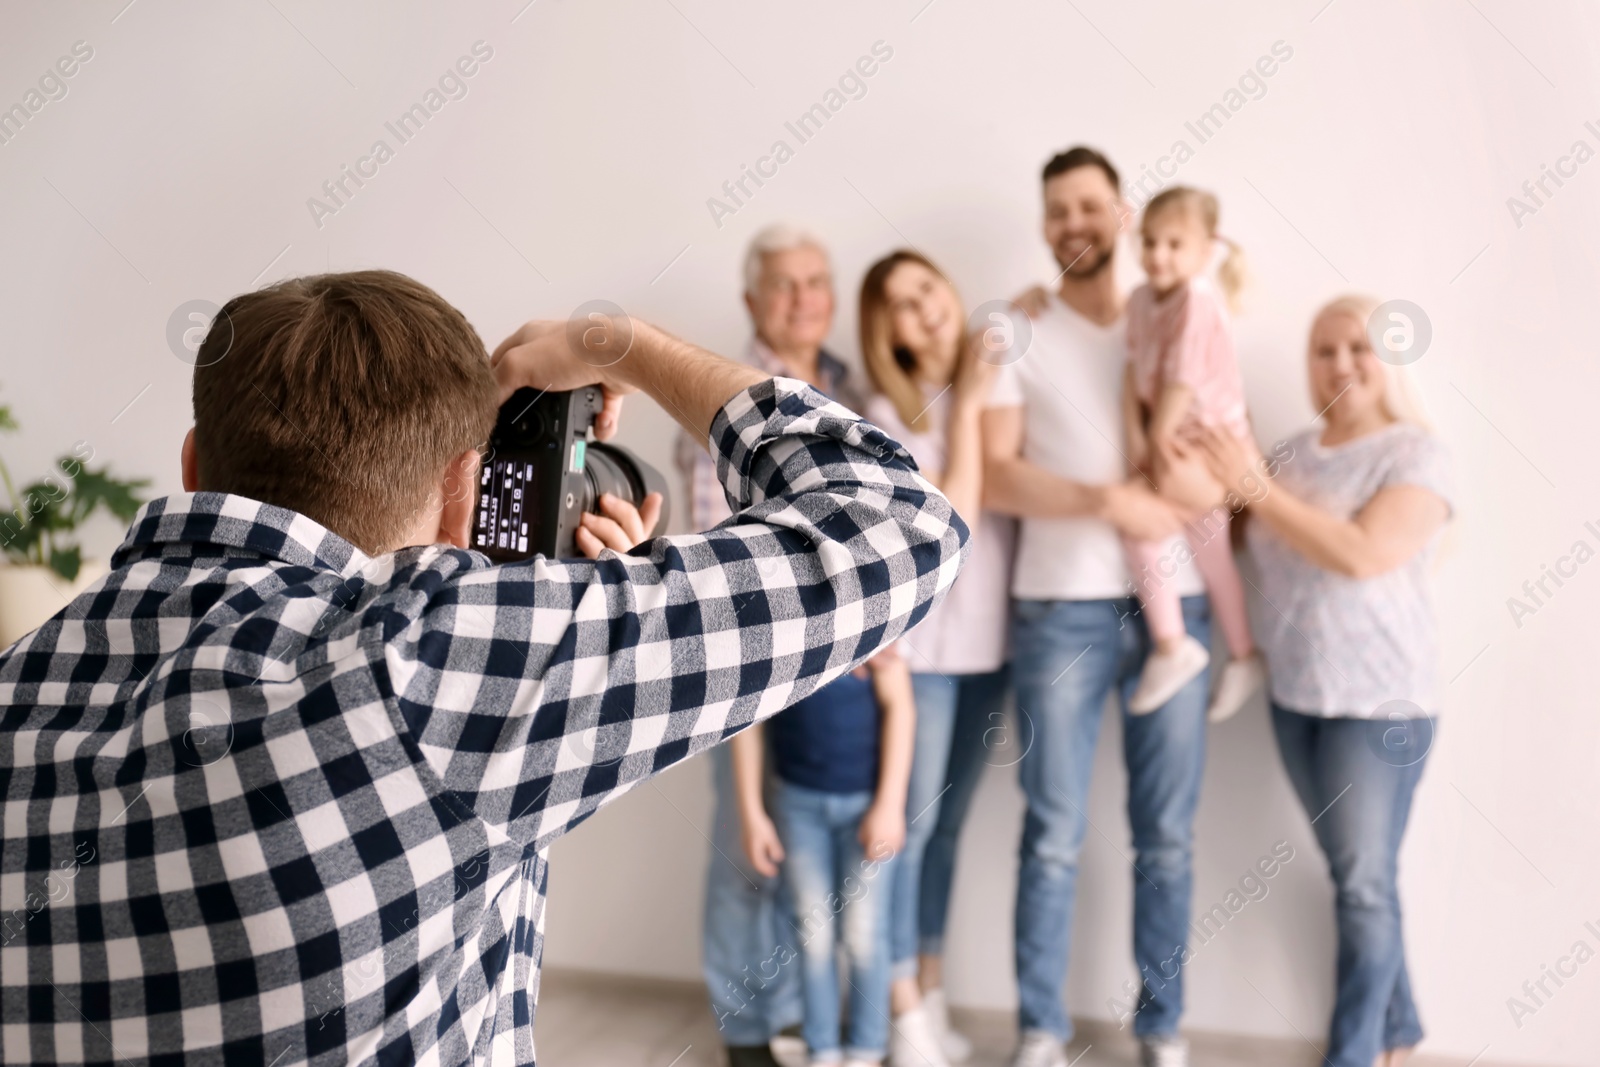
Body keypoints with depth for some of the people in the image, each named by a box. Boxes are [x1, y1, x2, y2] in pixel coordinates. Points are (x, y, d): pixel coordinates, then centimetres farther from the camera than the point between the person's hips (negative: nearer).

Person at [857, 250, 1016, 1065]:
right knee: (908, 823, 1)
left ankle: (933, 997, 27)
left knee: (947, 825, 15)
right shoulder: (889, 413, -8)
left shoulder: (992, 383, 4)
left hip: (987, 639, 5)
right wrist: (966, 409, -16)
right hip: (919, 641, -5)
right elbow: (948, 522, -18)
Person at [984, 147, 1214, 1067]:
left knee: (1169, 835, 7)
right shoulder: (1016, 337, 3)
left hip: (1172, 605, 2)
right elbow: (995, 479, -8)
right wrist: (1108, 498, -18)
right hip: (1061, 611, -2)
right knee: (1056, 836, 3)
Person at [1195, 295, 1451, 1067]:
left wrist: (1256, 486, -20)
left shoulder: (1417, 453, -9)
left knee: (1365, 886, 0)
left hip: (1380, 703, -5)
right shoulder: (1293, 453, 8)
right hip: (1294, 696, 6)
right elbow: (1256, 546, 9)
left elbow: (1364, 553, -23)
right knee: (1354, 876, 14)